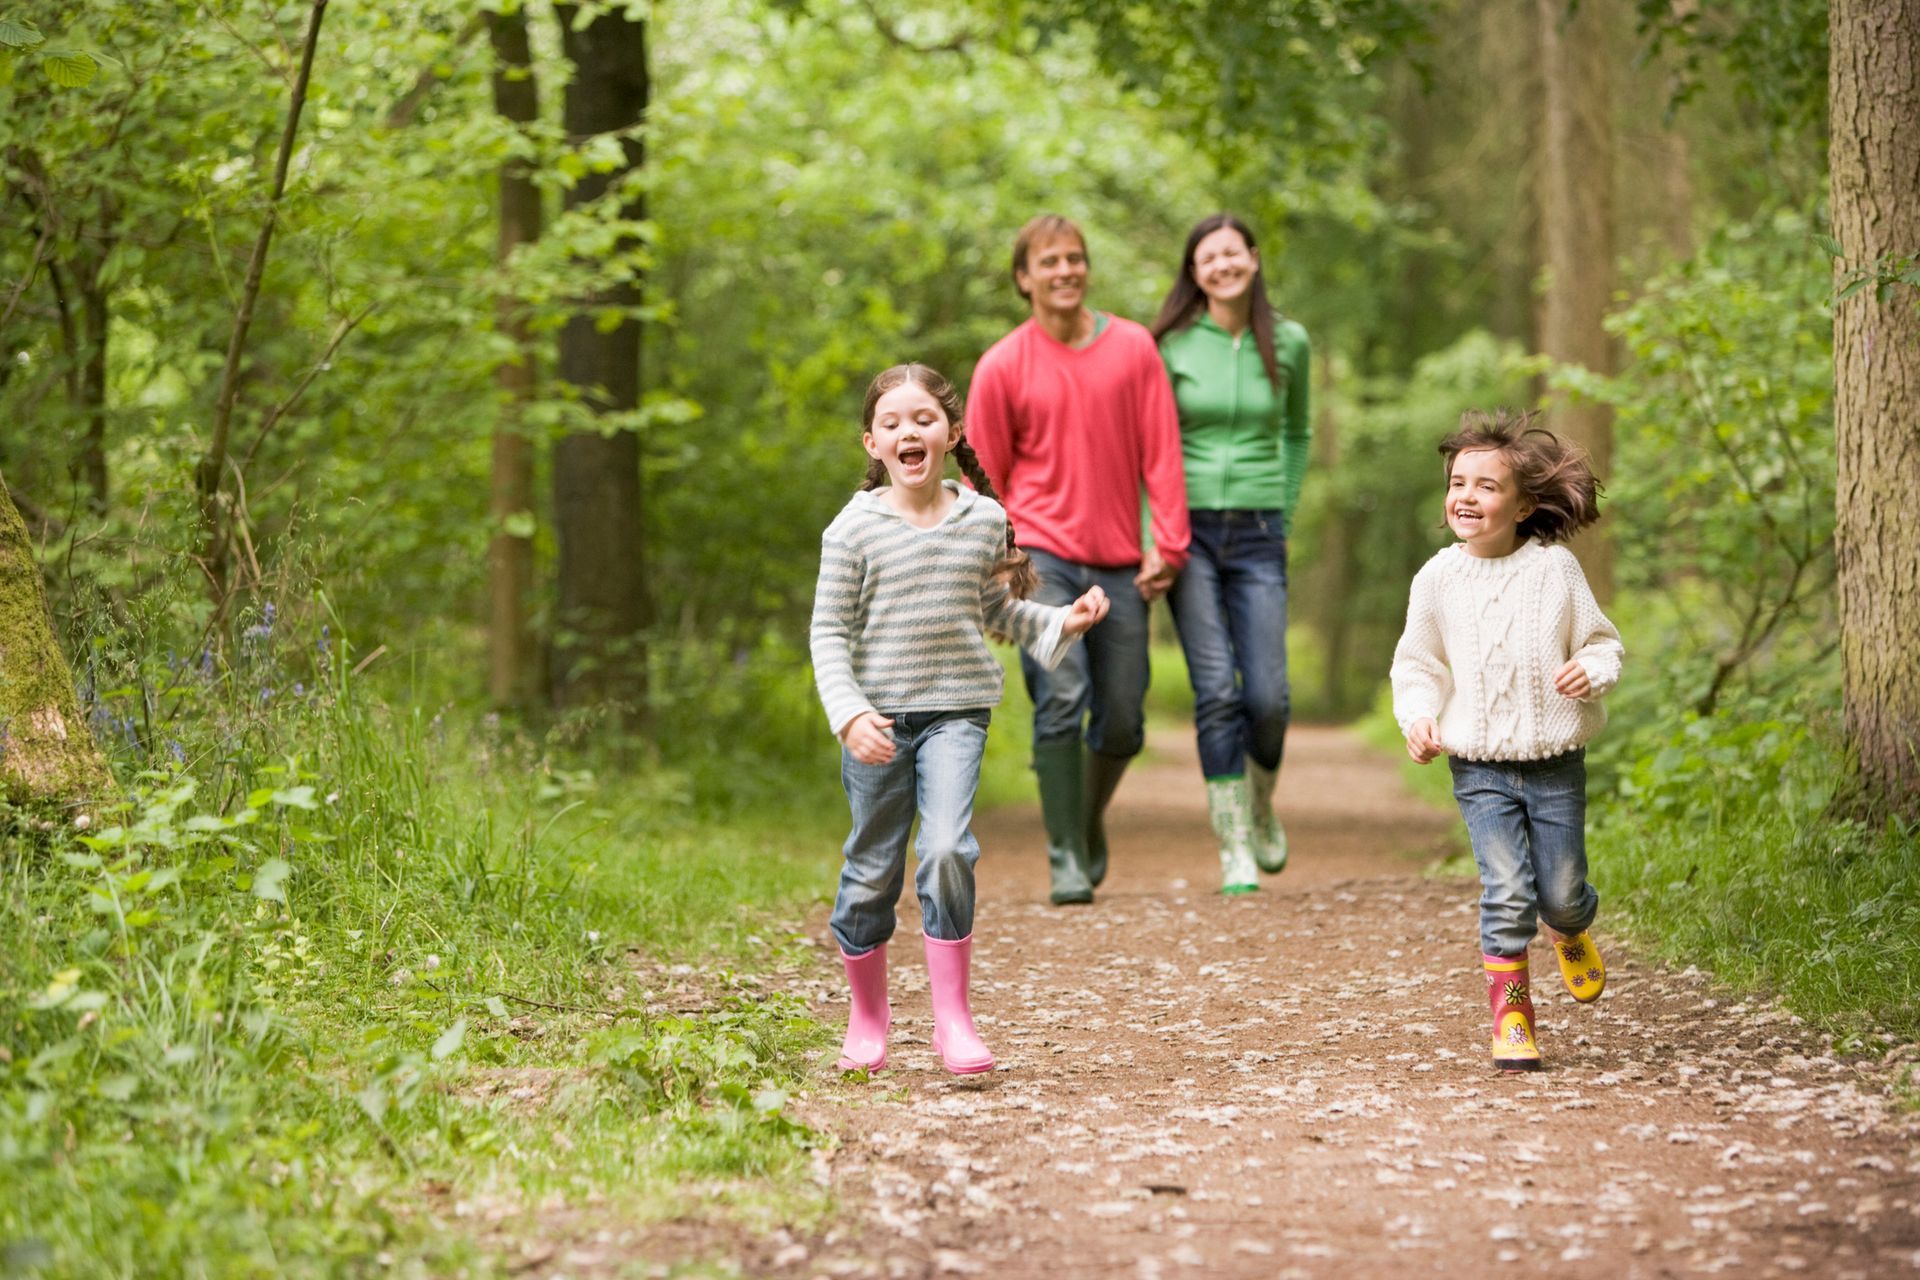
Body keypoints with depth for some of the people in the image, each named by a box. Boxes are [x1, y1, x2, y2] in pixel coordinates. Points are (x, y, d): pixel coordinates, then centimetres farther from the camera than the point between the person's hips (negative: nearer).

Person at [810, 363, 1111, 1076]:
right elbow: (829, 632, -5)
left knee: (947, 850, -19)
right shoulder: (855, 528, -5)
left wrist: (1061, 623, 5)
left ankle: (952, 1017, -10)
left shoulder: (984, 520, 4)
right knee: (872, 871, 7)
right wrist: (849, 714, -17)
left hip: (957, 711, 1)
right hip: (878, 718, -1)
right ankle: (867, 1015, 28)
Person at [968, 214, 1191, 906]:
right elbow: (986, 479, 5)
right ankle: (1066, 861, -9)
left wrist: (1168, 545, -4)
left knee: (1122, 725, 6)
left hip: (1120, 564, 2)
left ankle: (1090, 820, 35)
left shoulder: (1134, 348, 3)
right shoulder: (1002, 367, -1)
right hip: (1042, 556, -2)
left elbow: (1160, 452, 3)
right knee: (1060, 701, -17)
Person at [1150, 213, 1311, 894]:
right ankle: (1234, 847, -2)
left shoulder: (1287, 344, 4)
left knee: (1267, 696, -5)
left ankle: (1262, 807, 25)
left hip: (1257, 537, 2)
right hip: (1189, 531, -2)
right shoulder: (1172, 345, -2)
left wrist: (1285, 515, 12)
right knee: (1217, 691, -10)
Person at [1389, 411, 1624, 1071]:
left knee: (1560, 892, 6)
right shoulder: (1438, 579, -1)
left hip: (1555, 762, 0)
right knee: (1507, 892, -11)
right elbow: (1417, 664, 10)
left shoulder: (1554, 568, -5)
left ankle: (1571, 930, 43)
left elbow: (1601, 641, 3)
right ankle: (1510, 1016, 1)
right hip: (1480, 767, 0)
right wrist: (1418, 717, -7)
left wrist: (1591, 671, -19)